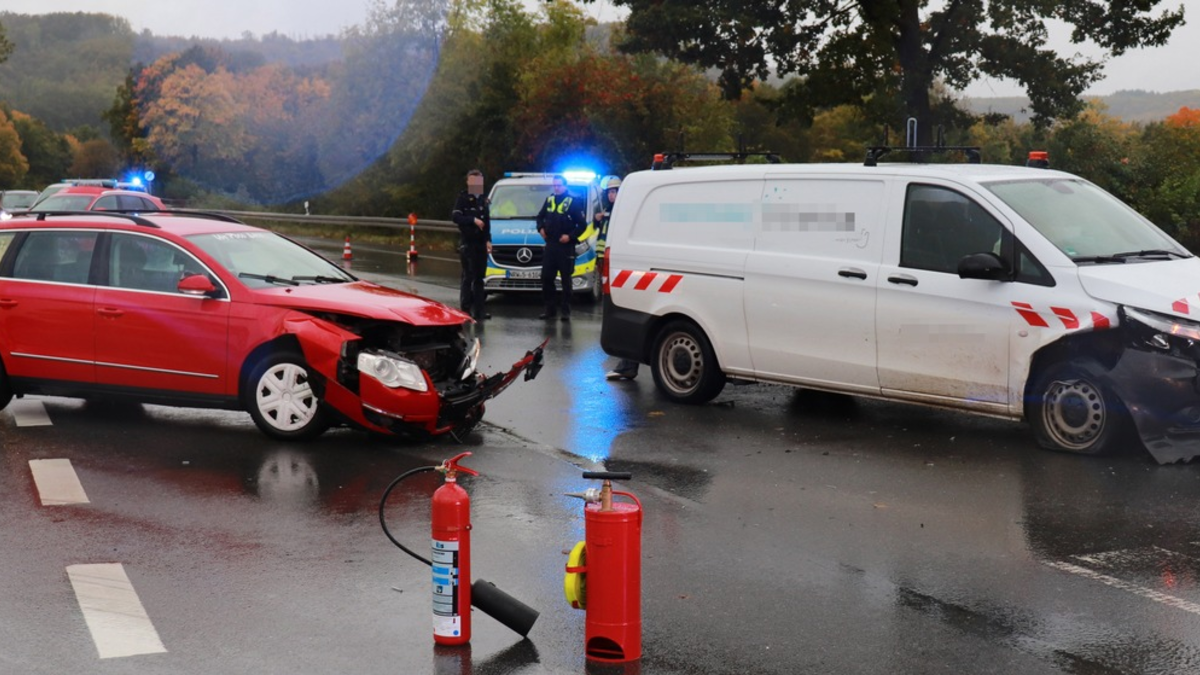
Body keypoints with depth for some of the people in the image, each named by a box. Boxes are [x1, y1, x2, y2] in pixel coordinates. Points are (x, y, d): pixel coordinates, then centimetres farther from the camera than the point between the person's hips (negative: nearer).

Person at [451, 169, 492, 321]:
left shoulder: (483, 200, 15)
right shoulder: (463, 198, -3)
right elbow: (455, 217, -14)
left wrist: (488, 240, 8)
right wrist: (473, 220, -20)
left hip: (481, 243, 6)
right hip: (467, 244, -6)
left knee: (479, 277, 8)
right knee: (468, 277, -8)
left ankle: (478, 310, 12)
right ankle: (465, 309, -5)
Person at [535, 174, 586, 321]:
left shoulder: (573, 202, -5)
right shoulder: (549, 200, 11)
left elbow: (582, 224, -5)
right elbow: (540, 216, 25)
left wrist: (571, 236, -14)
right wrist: (541, 228, 7)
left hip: (565, 246, -5)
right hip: (550, 244, 5)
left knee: (566, 279, 0)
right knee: (546, 278, 4)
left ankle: (566, 311, 4)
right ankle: (549, 309, 12)